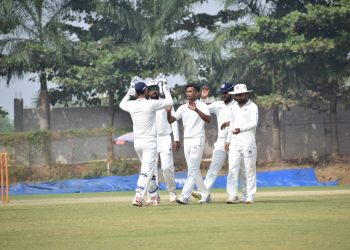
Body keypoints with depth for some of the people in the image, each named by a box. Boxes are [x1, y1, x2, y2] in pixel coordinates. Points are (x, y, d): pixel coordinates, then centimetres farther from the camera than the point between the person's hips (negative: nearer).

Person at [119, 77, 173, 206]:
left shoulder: (131, 105, 1)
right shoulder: (151, 104, -12)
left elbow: (122, 104, 26)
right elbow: (170, 102, 0)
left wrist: (129, 92, 29)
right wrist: (166, 90, 15)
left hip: (137, 142, 6)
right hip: (149, 142, -6)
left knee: (148, 169, 18)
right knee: (146, 170, -11)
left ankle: (154, 197, 22)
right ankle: (138, 197, -25)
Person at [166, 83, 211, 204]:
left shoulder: (202, 106, -4)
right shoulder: (183, 108, 12)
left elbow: (208, 120, -21)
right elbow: (171, 120, 6)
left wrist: (196, 110, -34)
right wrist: (168, 112, -15)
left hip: (197, 140, -7)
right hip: (186, 140, 7)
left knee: (192, 169, -13)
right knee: (194, 170, 10)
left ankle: (185, 196, -21)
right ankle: (205, 194, 20)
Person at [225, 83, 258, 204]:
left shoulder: (252, 107, -4)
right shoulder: (235, 106, 16)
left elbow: (254, 123, -17)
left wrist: (241, 129, -33)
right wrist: (228, 140, 19)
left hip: (248, 143, -5)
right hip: (234, 143, 5)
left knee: (249, 169, -2)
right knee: (232, 168, -5)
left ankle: (250, 196, 3)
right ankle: (233, 195, -6)